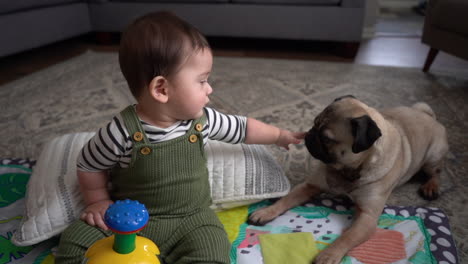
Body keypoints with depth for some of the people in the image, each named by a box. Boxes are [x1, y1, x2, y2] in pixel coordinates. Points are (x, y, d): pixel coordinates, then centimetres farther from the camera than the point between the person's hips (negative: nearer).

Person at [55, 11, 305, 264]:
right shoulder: (123, 131, -21)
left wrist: (280, 135, 19)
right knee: (75, 242, -15)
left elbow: (242, 127, 8)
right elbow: (88, 164, -2)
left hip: (190, 219, 2)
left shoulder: (202, 119, -10)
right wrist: (99, 201, 2)